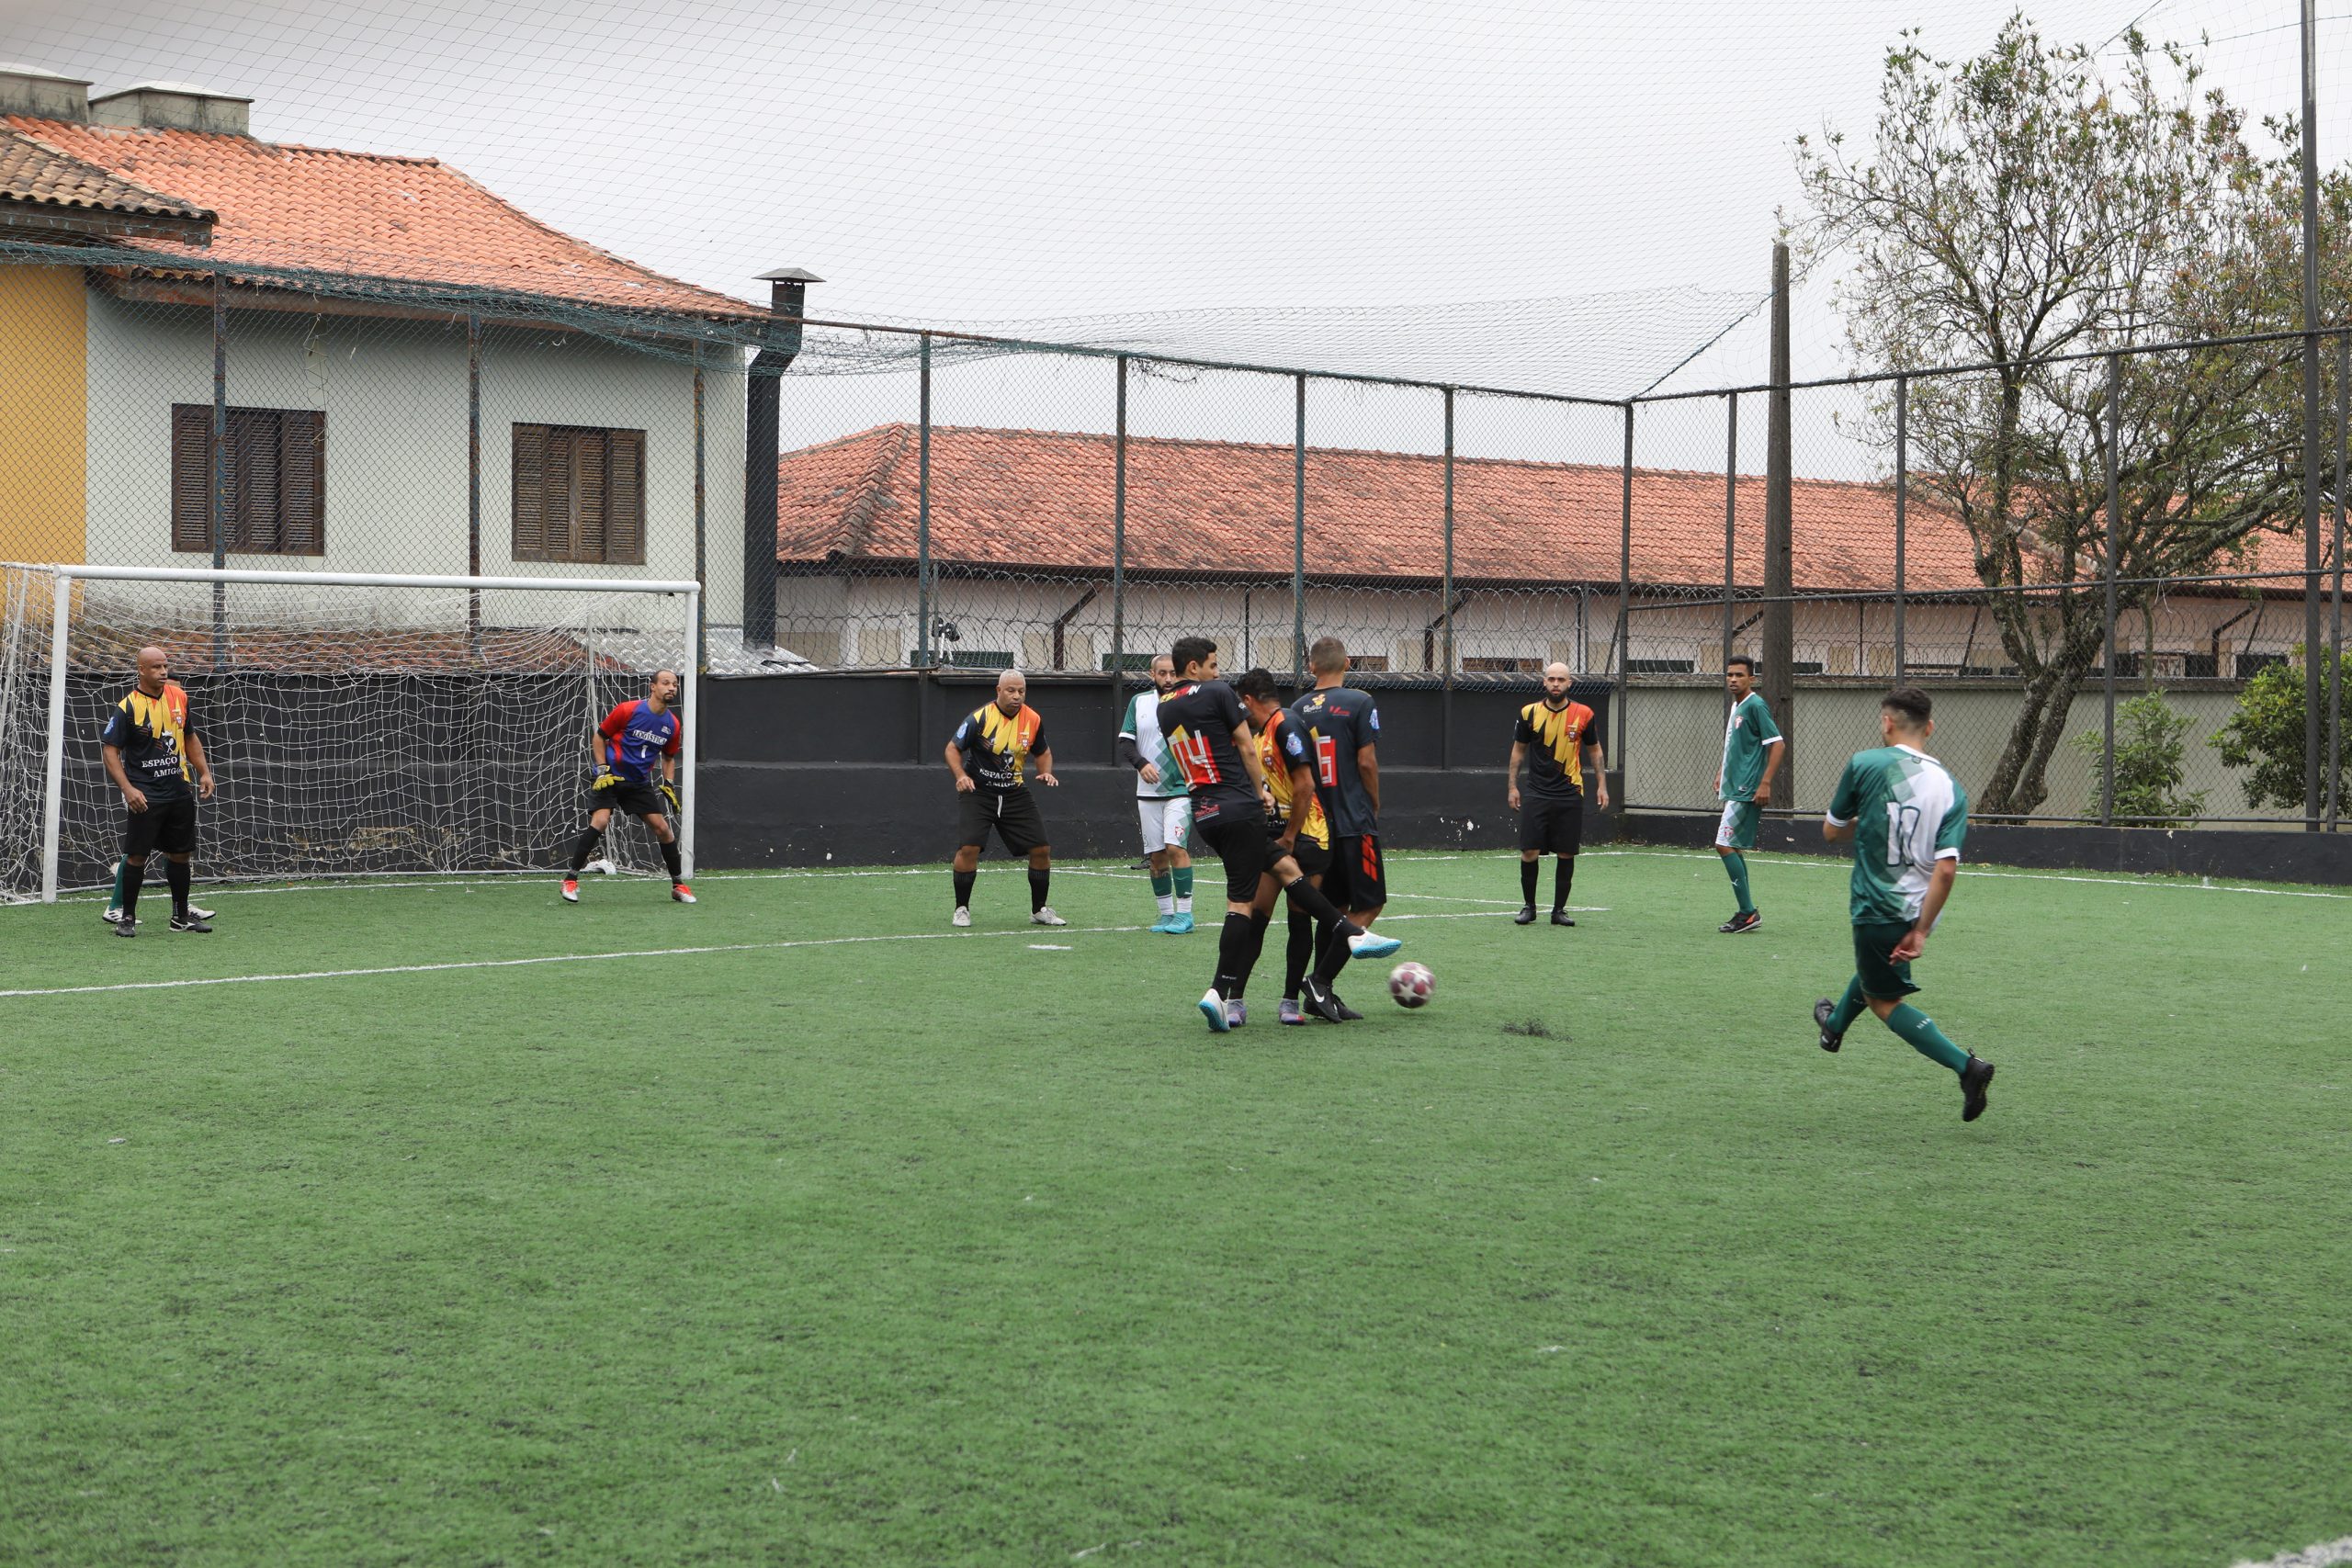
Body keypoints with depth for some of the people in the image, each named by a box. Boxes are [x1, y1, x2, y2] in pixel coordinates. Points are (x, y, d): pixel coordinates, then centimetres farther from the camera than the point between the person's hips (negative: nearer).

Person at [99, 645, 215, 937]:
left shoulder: (178, 696, 6)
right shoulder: (127, 707, -11)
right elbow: (110, 750, -11)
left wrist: (204, 772, 12)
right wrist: (128, 788, -20)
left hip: (179, 790, 6)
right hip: (144, 795, -6)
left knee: (180, 853, 11)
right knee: (137, 855, -5)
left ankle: (181, 915, 23)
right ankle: (127, 917, 6)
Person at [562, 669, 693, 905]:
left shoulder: (673, 725, 1)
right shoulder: (628, 710, -13)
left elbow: (668, 758, 18)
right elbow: (598, 736, -3)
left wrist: (668, 785, 4)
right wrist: (602, 769, -11)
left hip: (639, 783, 5)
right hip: (609, 777, -5)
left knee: (663, 828, -1)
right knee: (600, 821, -23)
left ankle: (678, 884, 15)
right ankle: (571, 879, -15)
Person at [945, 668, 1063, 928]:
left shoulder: (1033, 720, -3)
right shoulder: (980, 718, -16)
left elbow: (1043, 752, 14)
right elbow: (952, 748, -8)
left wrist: (1046, 772, -6)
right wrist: (961, 775, -26)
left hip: (1015, 793, 4)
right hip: (977, 791, -4)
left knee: (1042, 849, -1)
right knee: (969, 848, -20)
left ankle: (1039, 910, 17)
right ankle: (962, 909, -1)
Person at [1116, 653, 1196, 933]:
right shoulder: (1139, 702, 7)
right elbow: (1125, 743, 4)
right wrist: (1141, 763, -13)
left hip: (1180, 789, -4)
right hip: (1148, 792, 4)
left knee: (1175, 847, -16)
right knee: (1155, 855, 5)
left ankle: (1184, 913, -10)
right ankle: (1166, 913, 16)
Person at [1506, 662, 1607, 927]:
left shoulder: (1583, 714, -1)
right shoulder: (1530, 713, 0)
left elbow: (1594, 750, 11)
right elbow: (1518, 749, 10)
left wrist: (1601, 785, 5)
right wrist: (1513, 786, 6)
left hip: (1570, 795, 0)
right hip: (1536, 795, 0)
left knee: (1566, 854, 2)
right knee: (1529, 852, -5)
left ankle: (1559, 910, 13)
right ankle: (1528, 907, 10)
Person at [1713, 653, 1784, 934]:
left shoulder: (1756, 705, -12)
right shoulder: (1735, 706, 15)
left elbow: (1778, 745, -17)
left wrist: (1765, 783, -22)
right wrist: (1722, 772, 25)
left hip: (1747, 791, -10)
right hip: (1734, 789, 10)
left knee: (1724, 845, -12)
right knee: (1732, 848, 10)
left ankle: (1748, 912, -9)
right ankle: (1747, 913, 15)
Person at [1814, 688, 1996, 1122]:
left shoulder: (1865, 765, -13)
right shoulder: (1951, 787, -4)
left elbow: (1831, 831, -2)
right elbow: (1946, 869, -13)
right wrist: (1921, 930, -10)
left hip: (1878, 907, -6)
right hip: (1919, 911, 6)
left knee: (1885, 1000, 6)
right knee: (1872, 972, 32)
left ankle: (1966, 1066, -11)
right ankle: (1835, 1025, 60)